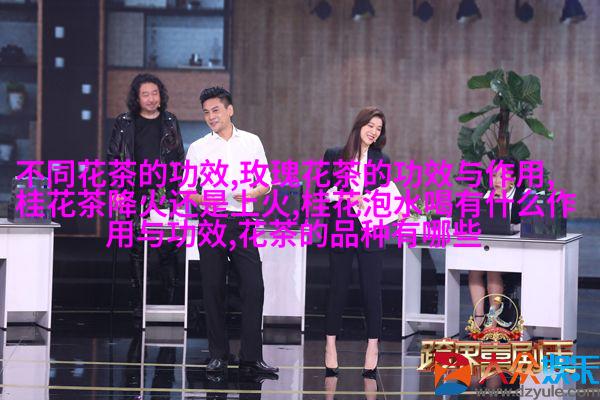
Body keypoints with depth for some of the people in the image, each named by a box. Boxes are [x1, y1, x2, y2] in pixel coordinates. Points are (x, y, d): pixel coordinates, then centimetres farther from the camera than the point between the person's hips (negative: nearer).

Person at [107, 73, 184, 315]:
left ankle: (169, 301, 1)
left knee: (168, 250, -4)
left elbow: (180, 159, 15)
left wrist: (180, 191, 8)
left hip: (166, 196, 1)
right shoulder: (124, 124, 5)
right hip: (136, 196, -1)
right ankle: (138, 302, 7)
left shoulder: (170, 122, 10)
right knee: (136, 251, 2)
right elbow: (113, 157, 6)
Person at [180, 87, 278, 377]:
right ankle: (218, 354, 12)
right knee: (213, 289, 2)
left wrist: (251, 193, -11)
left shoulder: (251, 142, 8)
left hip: (242, 222, 0)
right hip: (211, 222, 0)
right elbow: (186, 188, 7)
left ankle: (251, 356, -3)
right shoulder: (198, 148, 7)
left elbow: (266, 182, 11)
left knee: (254, 287, -8)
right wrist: (202, 199, -14)